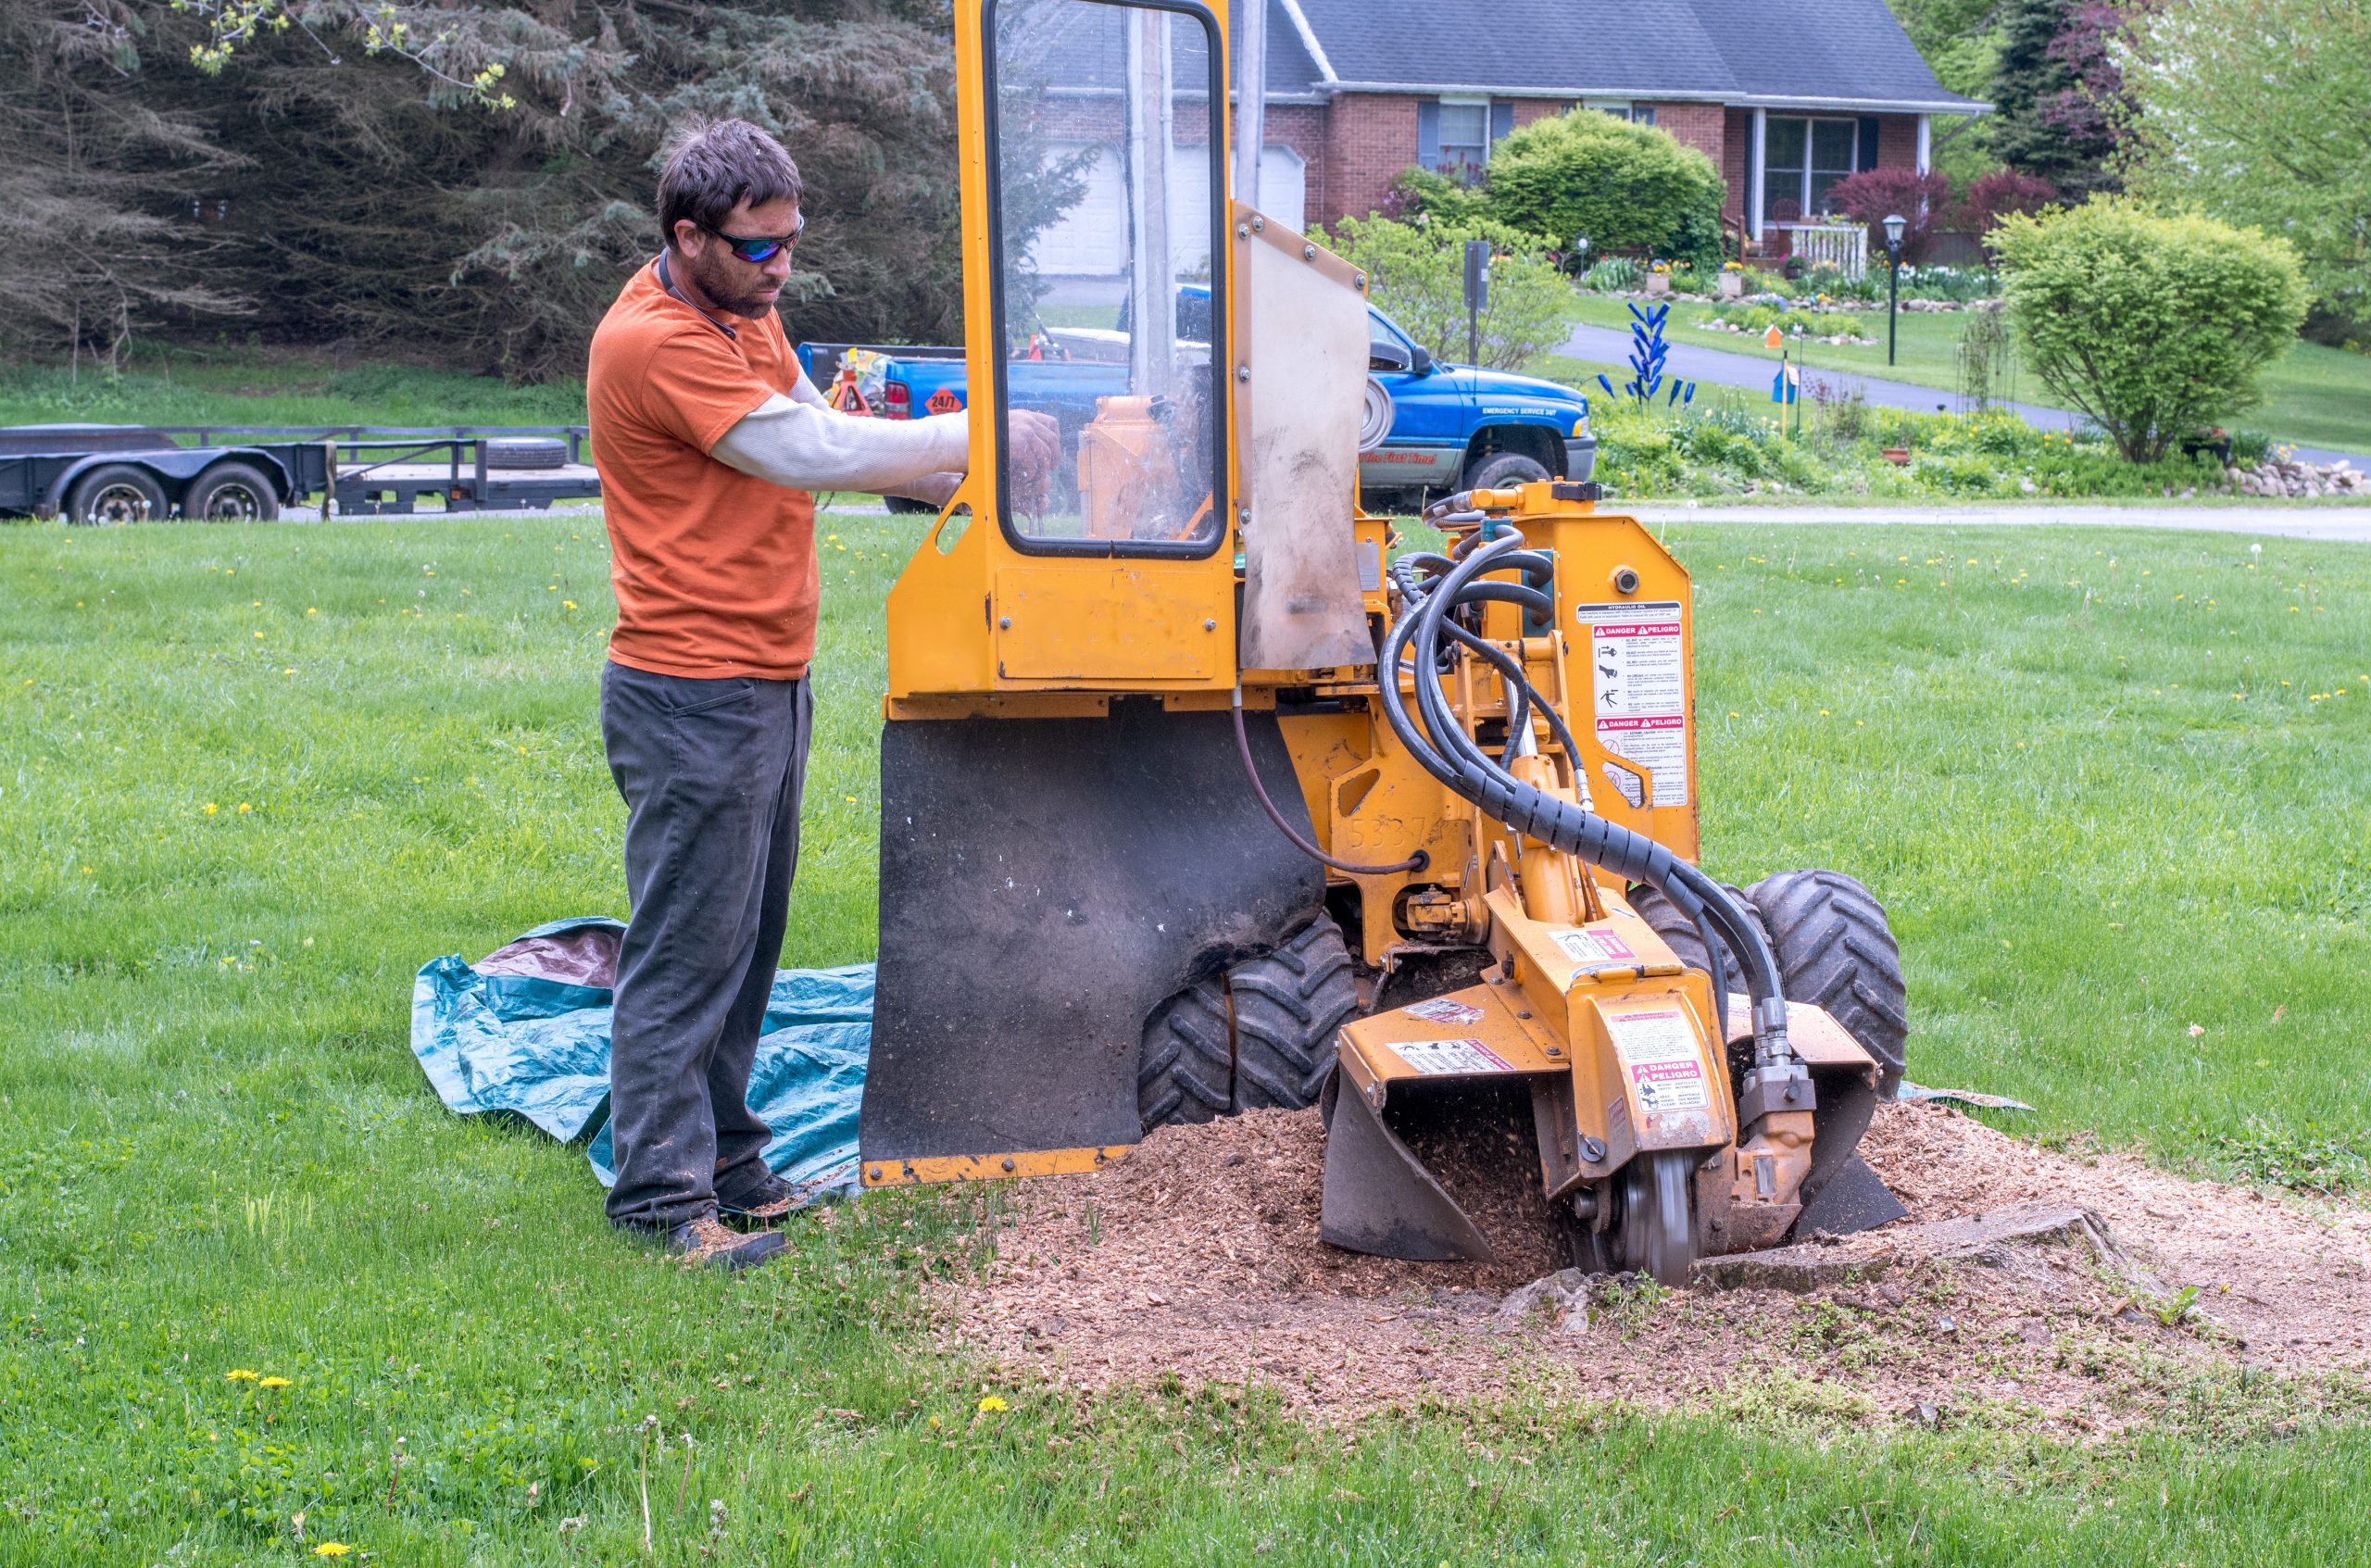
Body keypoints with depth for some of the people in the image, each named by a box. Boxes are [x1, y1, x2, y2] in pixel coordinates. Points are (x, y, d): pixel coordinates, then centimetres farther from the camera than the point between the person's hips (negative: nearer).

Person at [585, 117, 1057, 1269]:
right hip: (693, 695, -10)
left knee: (746, 942, 15)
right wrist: (978, 437, -13)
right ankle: (663, 1193, 2)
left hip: (768, 680, 10)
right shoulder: (653, 342, -19)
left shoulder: (743, 314, 13)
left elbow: (819, 441, 16)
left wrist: (966, 481, 2)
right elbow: (815, 454, -21)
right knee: (687, 948, -5)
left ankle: (723, 1156, 25)